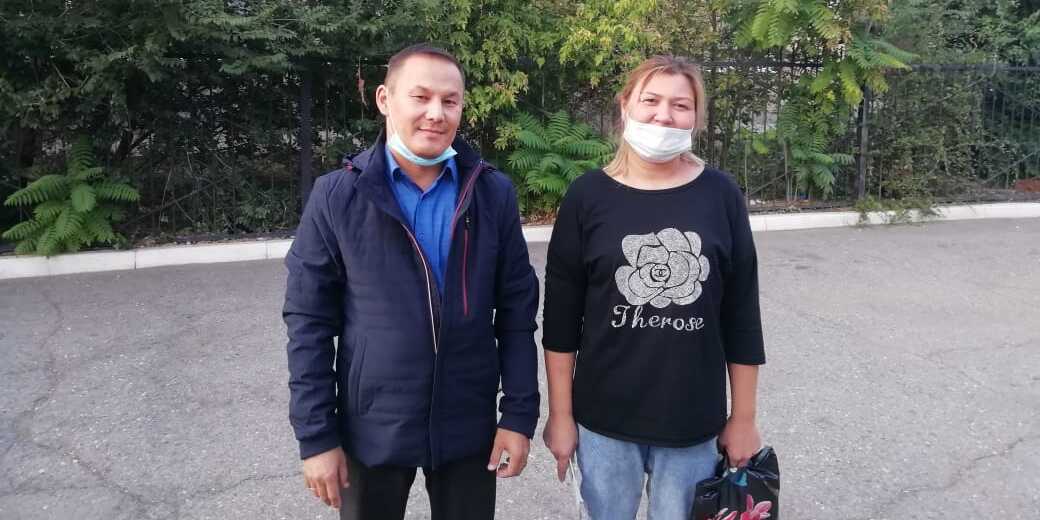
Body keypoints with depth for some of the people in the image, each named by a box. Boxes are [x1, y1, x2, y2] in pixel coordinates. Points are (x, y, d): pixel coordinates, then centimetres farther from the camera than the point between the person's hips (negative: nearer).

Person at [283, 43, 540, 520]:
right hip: (371, 430, -1)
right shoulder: (337, 195, -8)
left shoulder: (494, 192, -4)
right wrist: (315, 435, -7)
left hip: (469, 427, 1)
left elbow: (517, 310, -1)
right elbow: (310, 321, -6)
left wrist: (519, 414, -3)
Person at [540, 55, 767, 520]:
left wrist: (743, 417, 4)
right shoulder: (588, 196, -6)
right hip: (604, 419, 0)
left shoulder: (721, 195, -4)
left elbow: (741, 313, 1)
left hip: (694, 422, 1)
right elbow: (561, 315, -2)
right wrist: (560, 414, -1)